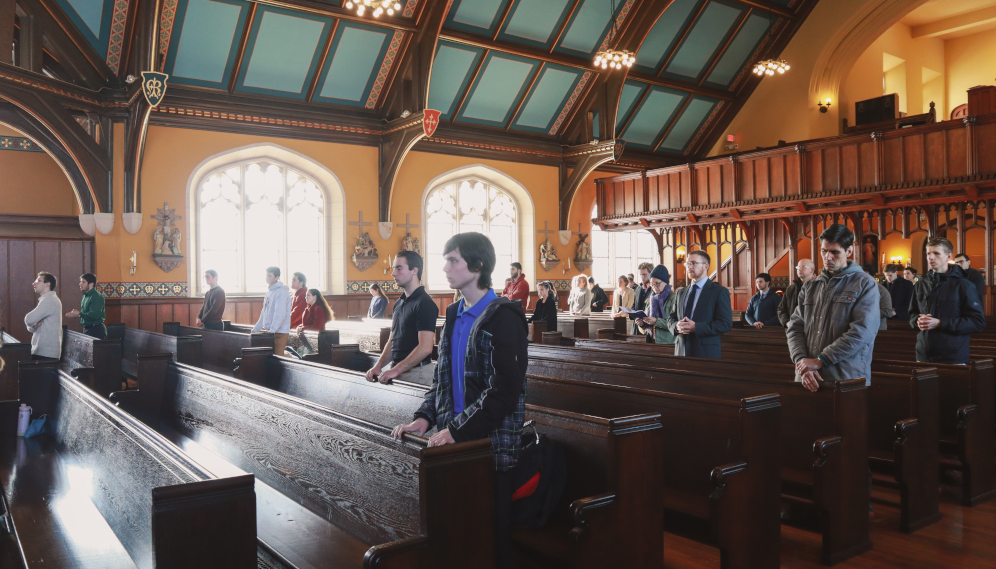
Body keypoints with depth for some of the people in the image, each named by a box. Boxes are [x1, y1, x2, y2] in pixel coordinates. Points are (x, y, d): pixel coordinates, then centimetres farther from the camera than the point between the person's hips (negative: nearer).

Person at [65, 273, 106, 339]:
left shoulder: (97, 297, -17)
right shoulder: (85, 296, 15)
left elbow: (94, 315, -26)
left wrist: (79, 314, -14)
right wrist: (75, 314, 5)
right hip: (87, 328, 10)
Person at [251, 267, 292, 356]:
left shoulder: (281, 292, -11)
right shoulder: (269, 292, 18)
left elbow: (280, 314, -20)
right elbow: (264, 314, 23)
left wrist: (272, 330, -26)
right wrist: (255, 329, 21)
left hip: (279, 333, -9)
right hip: (269, 332, 9)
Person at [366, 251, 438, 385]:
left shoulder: (425, 303, -14)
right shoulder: (399, 303, 14)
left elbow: (425, 348, -21)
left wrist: (396, 370, -22)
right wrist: (378, 366, 4)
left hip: (415, 372, -8)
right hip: (395, 368, 8)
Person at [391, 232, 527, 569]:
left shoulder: (502, 317, -13)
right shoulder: (455, 315, 11)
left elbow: (505, 389, -19)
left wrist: (458, 430, -20)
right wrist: (425, 417, 1)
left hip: (491, 443, -6)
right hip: (456, 439, 7)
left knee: (490, 531, 4)